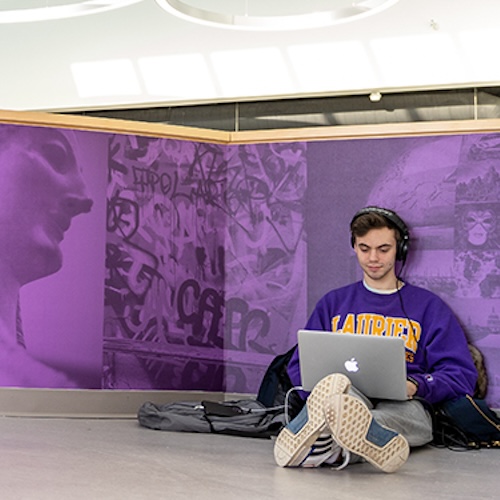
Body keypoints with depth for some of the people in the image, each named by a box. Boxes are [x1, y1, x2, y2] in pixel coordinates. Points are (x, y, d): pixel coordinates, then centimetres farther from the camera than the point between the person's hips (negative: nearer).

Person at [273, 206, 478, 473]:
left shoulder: (428, 306, 18)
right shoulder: (334, 303, 25)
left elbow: (462, 376, 10)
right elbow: (299, 365, 20)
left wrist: (416, 386, -11)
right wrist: (323, 383, -6)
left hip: (402, 404, -1)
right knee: (338, 386, -37)